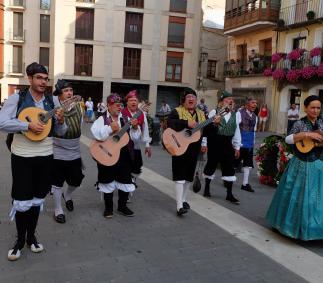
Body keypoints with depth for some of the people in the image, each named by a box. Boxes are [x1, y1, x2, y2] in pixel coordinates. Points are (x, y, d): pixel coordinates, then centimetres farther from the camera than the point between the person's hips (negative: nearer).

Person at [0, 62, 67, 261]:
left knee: (37, 198, 14)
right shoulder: (17, 98, -5)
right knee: (22, 200, 3)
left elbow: (60, 132, 8)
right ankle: (20, 239, 23)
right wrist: (28, 125, -22)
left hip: (46, 156, 3)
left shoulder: (53, 101, 4)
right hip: (22, 156, -3)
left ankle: (31, 236, 31)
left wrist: (60, 121, -13)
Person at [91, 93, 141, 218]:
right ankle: (108, 207, 25)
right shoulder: (102, 119, -5)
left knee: (125, 182, 10)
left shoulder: (125, 120, 6)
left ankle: (122, 206, 28)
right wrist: (110, 129, -32)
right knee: (108, 182, 9)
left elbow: (135, 139, 5)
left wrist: (135, 128, -12)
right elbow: (95, 134, -24)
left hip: (124, 155, 4)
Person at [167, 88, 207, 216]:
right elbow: (170, 123, -24)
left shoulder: (201, 114, 12)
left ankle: (183, 199, 30)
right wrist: (187, 123, -29)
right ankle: (179, 205, -8)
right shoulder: (177, 111, -4)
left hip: (194, 149, 6)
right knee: (180, 175, -9)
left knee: (189, 175, 13)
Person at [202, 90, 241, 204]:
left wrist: (237, 147, 11)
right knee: (211, 165, 9)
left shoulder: (235, 115, 8)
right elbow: (206, 128, -8)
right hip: (214, 143, -4)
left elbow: (236, 132, 12)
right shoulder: (213, 112, -6)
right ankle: (207, 188, 29)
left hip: (227, 144, 4)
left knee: (229, 168, 3)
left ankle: (229, 194, 12)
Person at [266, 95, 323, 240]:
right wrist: (306, 134, -25)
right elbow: (288, 139, -17)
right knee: (299, 196, 4)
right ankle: (295, 225, 22)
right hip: (301, 166, -3)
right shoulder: (300, 124, -5)